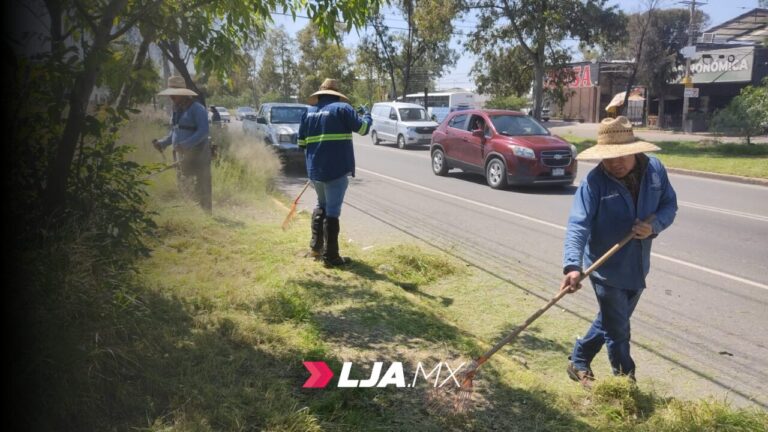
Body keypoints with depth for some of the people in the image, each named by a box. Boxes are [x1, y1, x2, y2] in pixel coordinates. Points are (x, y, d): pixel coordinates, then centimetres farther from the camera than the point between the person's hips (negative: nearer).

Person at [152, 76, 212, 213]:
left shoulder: (197, 108, -12)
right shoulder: (177, 110, 14)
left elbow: (203, 131, -21)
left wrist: (185, 144, -27)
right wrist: (162, 143, 6)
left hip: (197, 155, -9)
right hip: (182, 156, 9)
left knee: (202, 190, -6)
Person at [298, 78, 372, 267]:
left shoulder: (309, 112, 12)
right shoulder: (342, 108, -4)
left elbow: (301, 142, 14)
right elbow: (362, 128, -5)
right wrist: (367, 116, 14)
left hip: (314, 169, 6)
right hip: (337, 169, -5)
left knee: (321, 205, 25)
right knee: (332, 211, -2)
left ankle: (316, 246, 26)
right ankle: (330, 256, 1)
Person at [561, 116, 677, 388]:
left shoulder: (655, 170, -6)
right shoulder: (594, 182, -21)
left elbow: (670, 205, 4)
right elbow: (578, 225, -29)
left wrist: (654, 225, -20)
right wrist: (572, 265, -43)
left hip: (638, 267, 6)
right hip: (606, 269, -5)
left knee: (611, 322, 20)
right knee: (618, 331, 5)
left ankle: (578, 363, 40)